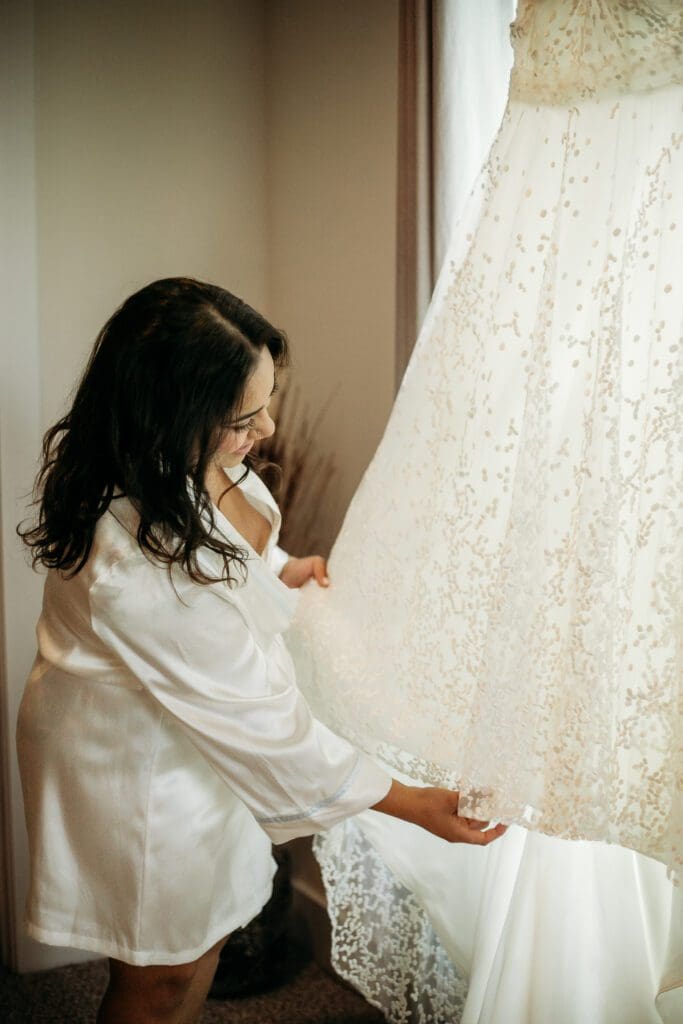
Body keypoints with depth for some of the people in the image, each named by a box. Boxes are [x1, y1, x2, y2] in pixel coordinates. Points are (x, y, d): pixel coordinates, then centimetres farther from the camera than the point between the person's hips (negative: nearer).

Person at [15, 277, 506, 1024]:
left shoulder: (175, 456, -14)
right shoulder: (142, 565, -41)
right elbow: (258, 721, -30)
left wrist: (275, 572, 1)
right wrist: (409, 803, -20)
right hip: (143, 774, -8)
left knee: (193, 949, 28)